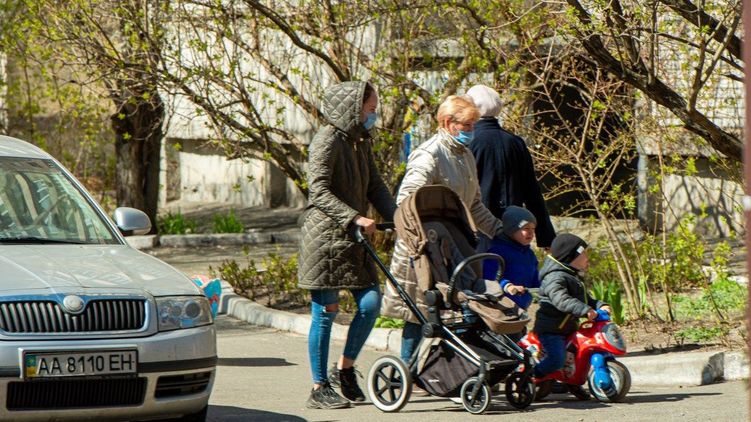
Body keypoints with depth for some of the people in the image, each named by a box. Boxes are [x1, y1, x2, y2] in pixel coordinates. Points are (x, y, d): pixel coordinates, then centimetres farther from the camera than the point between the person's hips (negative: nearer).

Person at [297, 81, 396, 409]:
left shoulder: (360, 142, 15)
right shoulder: (328, 140, -12)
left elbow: (375, 187, 14)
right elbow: (319, 191, -21)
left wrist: (397, 219, 0)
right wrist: (355, 218, -29)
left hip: (352, 238, 8)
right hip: (325, 237, -8)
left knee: (371, 301, -2)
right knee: (325, 311, -4)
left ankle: (345, 368, 16)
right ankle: (319, 388, 3)